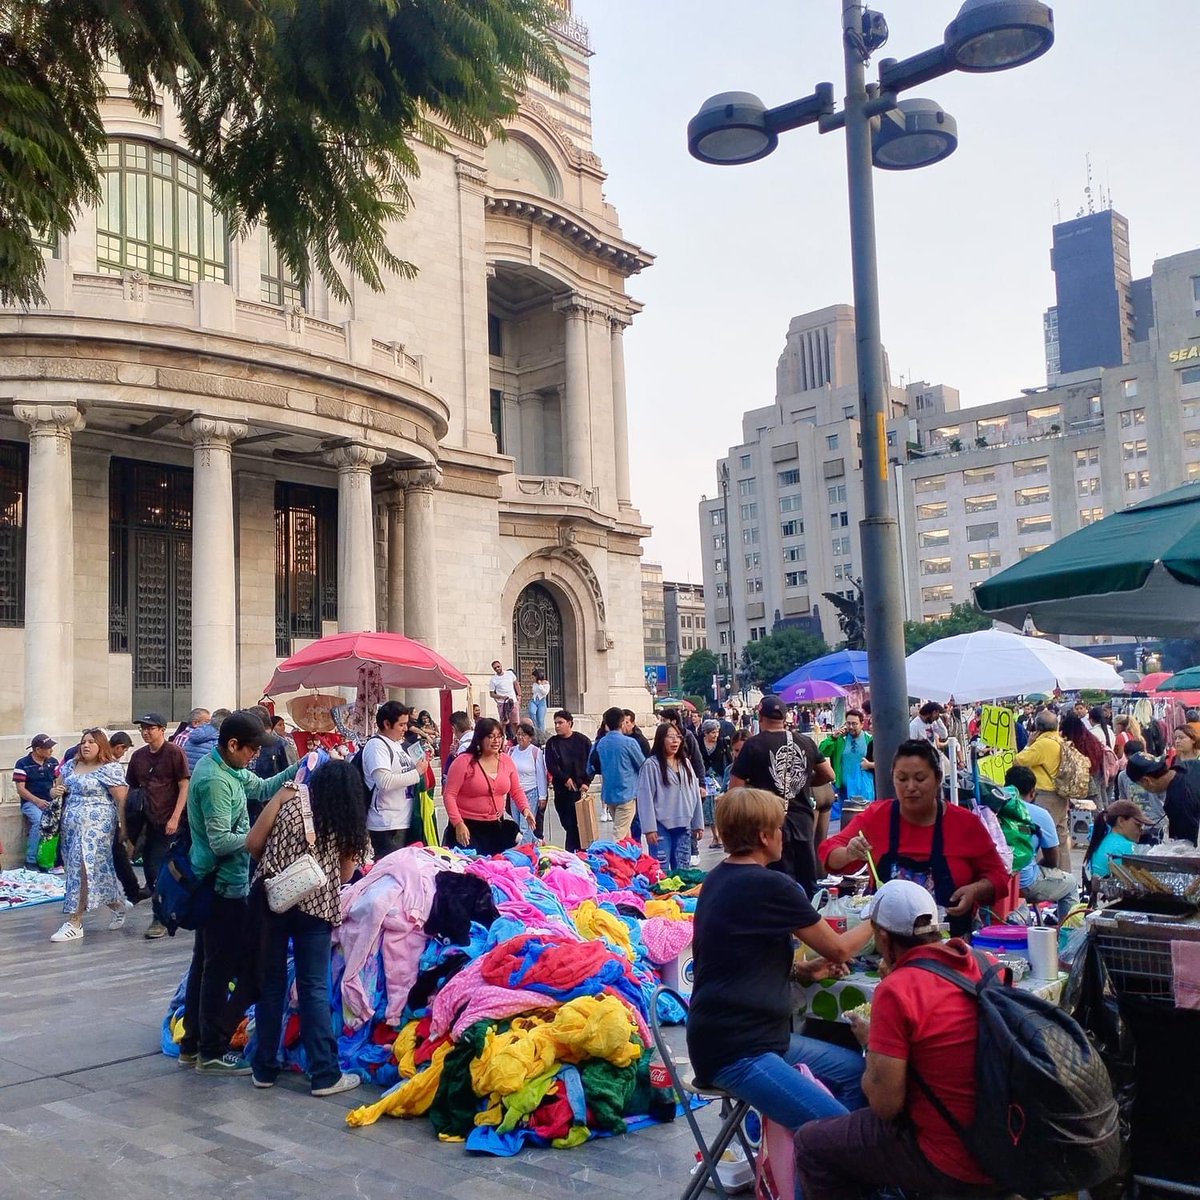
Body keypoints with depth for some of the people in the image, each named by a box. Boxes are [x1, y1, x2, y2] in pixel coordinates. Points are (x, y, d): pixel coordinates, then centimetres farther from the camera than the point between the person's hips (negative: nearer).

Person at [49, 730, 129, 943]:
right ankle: (117, 906, 30)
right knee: (98, 869, 11)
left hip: (95, 827, -7)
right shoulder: (71, 765, 14)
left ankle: (74, 923, -6)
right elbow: (57, 786, 25)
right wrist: (54, 791, 0)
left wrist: (123, 828, -15)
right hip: (71, 826, 7)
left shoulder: (110, 769, -7)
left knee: (85, 870, -11)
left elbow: (121, 800, -10)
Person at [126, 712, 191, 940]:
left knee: (159, 871, -6)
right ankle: (167, 911, 23)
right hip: (148, 822, 6)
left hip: (168, 822, -6)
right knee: (149, 869, 9)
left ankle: (161, 919, 3)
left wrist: (175, 818, -16)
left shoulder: (174, 753, -8)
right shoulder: (138, 756, 9)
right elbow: (132, 788, 16)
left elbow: (184, 786, -10)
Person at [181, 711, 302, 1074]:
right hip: (225, 885, -10)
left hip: (212, 883, 10)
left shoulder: (222, 767, 7)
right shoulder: (215, 781, -23)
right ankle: (212, 1051, 7)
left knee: (205, 963, 16)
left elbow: (262, 788, 13)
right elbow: (221, 841, -24)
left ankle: (192, 1044, 25)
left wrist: (298, 767, 2)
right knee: (223, 968, -1)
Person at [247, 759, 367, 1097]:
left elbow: (253, 844, -3)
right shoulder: (349, 824, 4)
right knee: (314, 989, 5)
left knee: (270, 983, 11)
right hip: (316, 907, 0)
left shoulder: (289, 797, 0)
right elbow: (345, 875, 5)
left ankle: (265, 1068, 20)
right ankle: (325, 1074, 7)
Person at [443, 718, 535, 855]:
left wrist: (525, 808, -4)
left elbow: (516, 790, 16)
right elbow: (449, 795, -10)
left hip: (497, 827, 5)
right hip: (468, 827, -5)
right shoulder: (464, 761, -10)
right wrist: (458, 823, -19)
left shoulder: (506, 761, 6)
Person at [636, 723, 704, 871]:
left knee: (683, 870, 11)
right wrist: (649, 828, -14)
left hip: (683, 825, 6)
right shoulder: (651, 765, -9)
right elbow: (646, 798, -11)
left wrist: (698, 823, 11)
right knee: (662, 870, -5)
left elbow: (695, 793, 14)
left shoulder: (685, 763, 11)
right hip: (661, 826, -6)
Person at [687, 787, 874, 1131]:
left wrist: (801, 970, 11)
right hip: (734, 1051, -10)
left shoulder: (718, 879, 10)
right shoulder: (770, 886, -16)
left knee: (857, 1071, 11)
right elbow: (839, 949, -2)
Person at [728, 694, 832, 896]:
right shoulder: (806, 743, 3)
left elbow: (735, 787, -11)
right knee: (808, 883, 15)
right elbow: (828, 775, 12)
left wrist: (753, 787, 8)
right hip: (803, 821, 4)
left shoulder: (753, 745, -9)